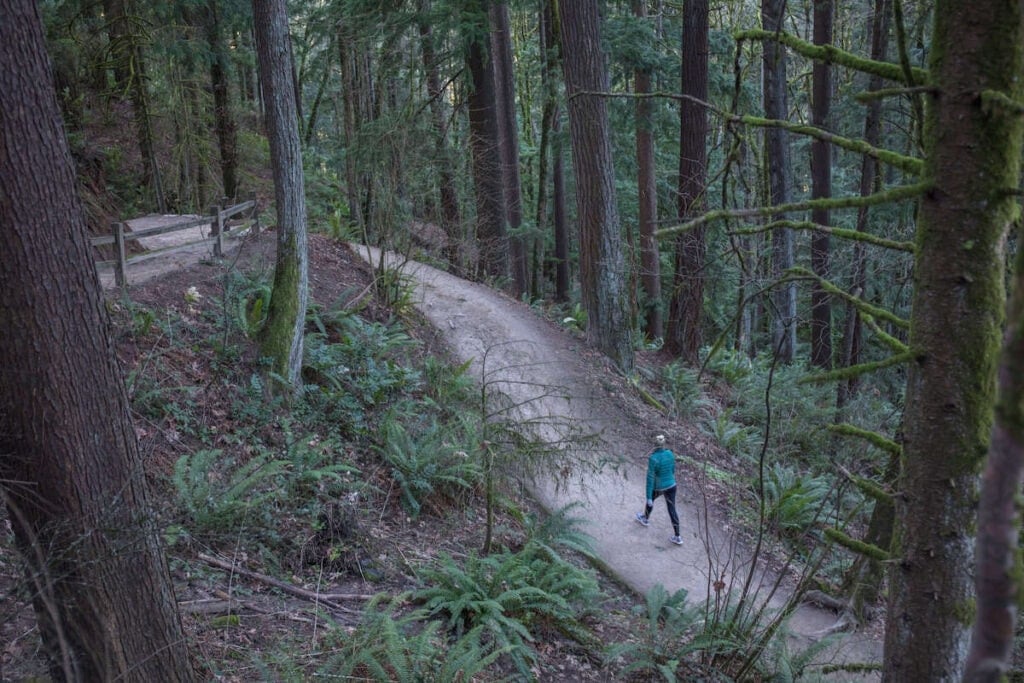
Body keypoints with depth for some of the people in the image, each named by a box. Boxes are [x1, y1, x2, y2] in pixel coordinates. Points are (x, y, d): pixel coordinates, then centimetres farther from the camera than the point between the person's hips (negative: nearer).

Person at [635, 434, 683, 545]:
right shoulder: (670, 454, -12)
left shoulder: (652, 459, -30)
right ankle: (677, 537, 23)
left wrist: (648, 497, -20)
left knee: (651, 499, 30)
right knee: (672, 510, 17)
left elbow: (650, 479, -26)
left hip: (658, 487, -4)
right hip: (671, 485, 4)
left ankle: (645, 518, 58)